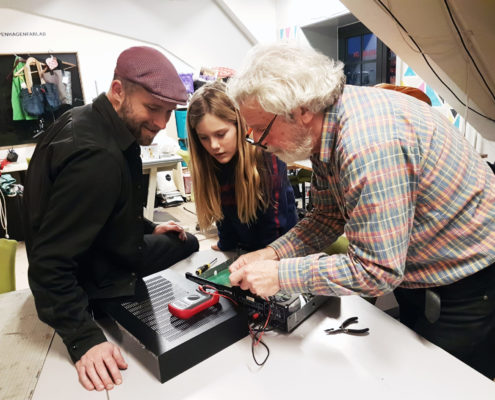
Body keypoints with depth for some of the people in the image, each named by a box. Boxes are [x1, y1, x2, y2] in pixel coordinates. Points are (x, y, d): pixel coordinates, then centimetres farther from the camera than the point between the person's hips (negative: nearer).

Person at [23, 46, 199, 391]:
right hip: (98, 288, -9)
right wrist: (84, 340, -32)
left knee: (188, 244, 22)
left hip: (104, 250, 10)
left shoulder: (88, 120, -5)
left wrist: (147, 228, 13)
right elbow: (49, 262, -33)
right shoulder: (96, 156, -36)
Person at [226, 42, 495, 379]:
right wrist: (274, 253, -11)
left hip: (468, 285, -8)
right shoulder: (323, 131, -6)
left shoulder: (369, 144, -37)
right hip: (416, 275, 8)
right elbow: (330, 217, 1)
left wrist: (280, 275, -27)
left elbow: (377, 271, -33)